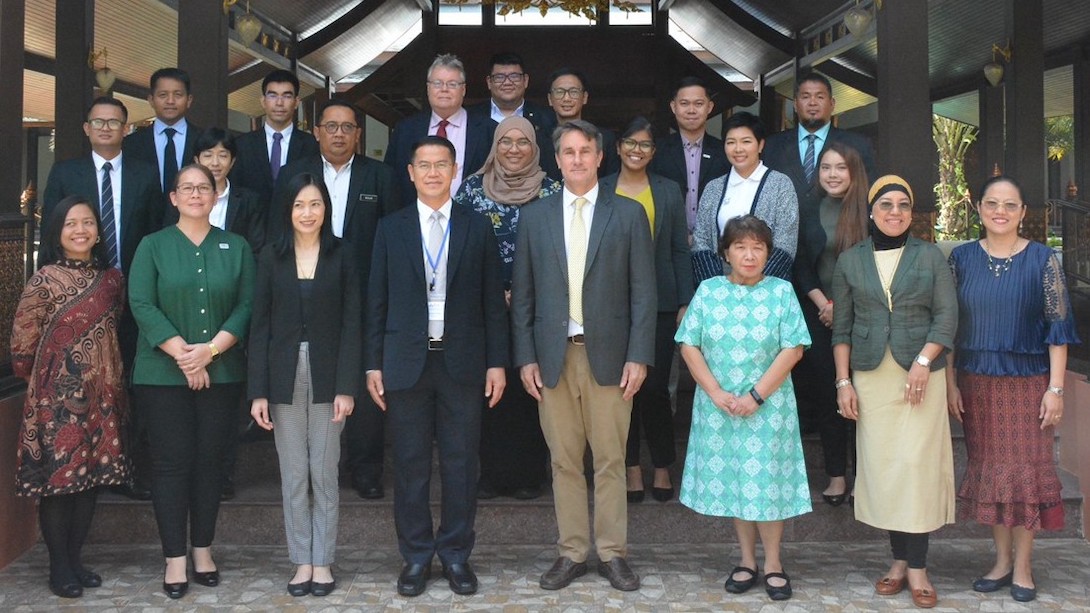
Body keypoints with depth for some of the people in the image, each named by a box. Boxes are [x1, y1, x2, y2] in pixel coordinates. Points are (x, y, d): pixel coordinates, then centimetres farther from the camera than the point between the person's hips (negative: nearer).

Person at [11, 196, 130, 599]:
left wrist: (110, 379, 13)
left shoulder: (112, 279, 7)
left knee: (92, 476, 9)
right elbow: (22, 347, -6)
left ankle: (76, 559, 23)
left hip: (102, 397, 5)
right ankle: (59, 568, 14)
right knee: (57, 479, 2)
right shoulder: (45, 281, -9)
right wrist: (47, 381, 4)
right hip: (58, 399, -5)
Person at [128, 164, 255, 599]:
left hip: (221, 374, 2)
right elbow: (141, 304, -6)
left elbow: (246, 306, 0)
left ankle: (203, 551, 18)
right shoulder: (152, 246, 4)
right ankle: (175, 559, 7)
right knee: (172, 463, 0)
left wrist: (211, 349, -14)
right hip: (164, 374, -1)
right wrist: (182, 354, -15)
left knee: (209, 462, 7)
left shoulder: (236, 248, 7)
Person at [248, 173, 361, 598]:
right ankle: (301, 561, 16)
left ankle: (322, 562, 15)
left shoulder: (341, 257, 1)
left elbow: (351, 324, -2)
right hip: (285, 377, 1)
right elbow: (260, 327, 2)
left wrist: (346, 387, -9)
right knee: (293, 475, 6)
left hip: (327, 376, -1)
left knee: (324, 473, 4)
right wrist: (258, 391, -4)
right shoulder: (271, 258, 3)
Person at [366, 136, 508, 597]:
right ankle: (416, 555, 17)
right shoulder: (391, 229, 5)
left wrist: (496, 363, 0)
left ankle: (456, 554, 18)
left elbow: (492, 301, 4)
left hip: (462, 361, 0)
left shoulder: (478, 229, 5)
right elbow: (377, 301, 5)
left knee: (460, 462, 5)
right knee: (410, 463, 6)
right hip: (406, 362, 0)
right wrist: (373, 364, 1)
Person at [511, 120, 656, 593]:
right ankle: (571, 553, 16)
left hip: (608, 355, -1)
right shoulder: (534, 217, 9)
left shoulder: (628, 214, 4)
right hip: (553, 356, 2)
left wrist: (638, 356, -6)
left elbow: (643, 291, 1)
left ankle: (613, 553, 14)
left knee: (610, 460, 3)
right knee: (564, 461, 6)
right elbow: (522, 295, 8)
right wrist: (525, 357, 1)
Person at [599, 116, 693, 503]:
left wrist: (685, 303, 0)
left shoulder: (669, 192, 8)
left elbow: (680, 251, 7)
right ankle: (632, 467, 16)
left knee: (656, 387, -2)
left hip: (659, 301, 0)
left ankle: (662, 467, 13)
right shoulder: (601, 191, 6)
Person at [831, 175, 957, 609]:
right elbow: (841, 327, 7)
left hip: (920, 375, -1)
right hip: (871, 378, 2)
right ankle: (899, 560, 12)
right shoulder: (849, 261, 7)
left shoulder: (930, 256, 5)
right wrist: (843, 381, 0)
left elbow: (946, 316, 0)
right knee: (881, 467, 2)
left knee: (917, 466, -5)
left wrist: (923, 362, -14)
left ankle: (917, 567, 0)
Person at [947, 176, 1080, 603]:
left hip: (1028, 383, -2)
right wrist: (950, 383, 1)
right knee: (988, 469, 8)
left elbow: (1058, 328, -4)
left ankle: (1022, 566, 14)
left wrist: (1055, 389, -9)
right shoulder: (962, 258, 3)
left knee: (1027, 468, 2)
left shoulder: (1042, 259, -3)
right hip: (977, 384, 2)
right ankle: (1002, 560, 22)